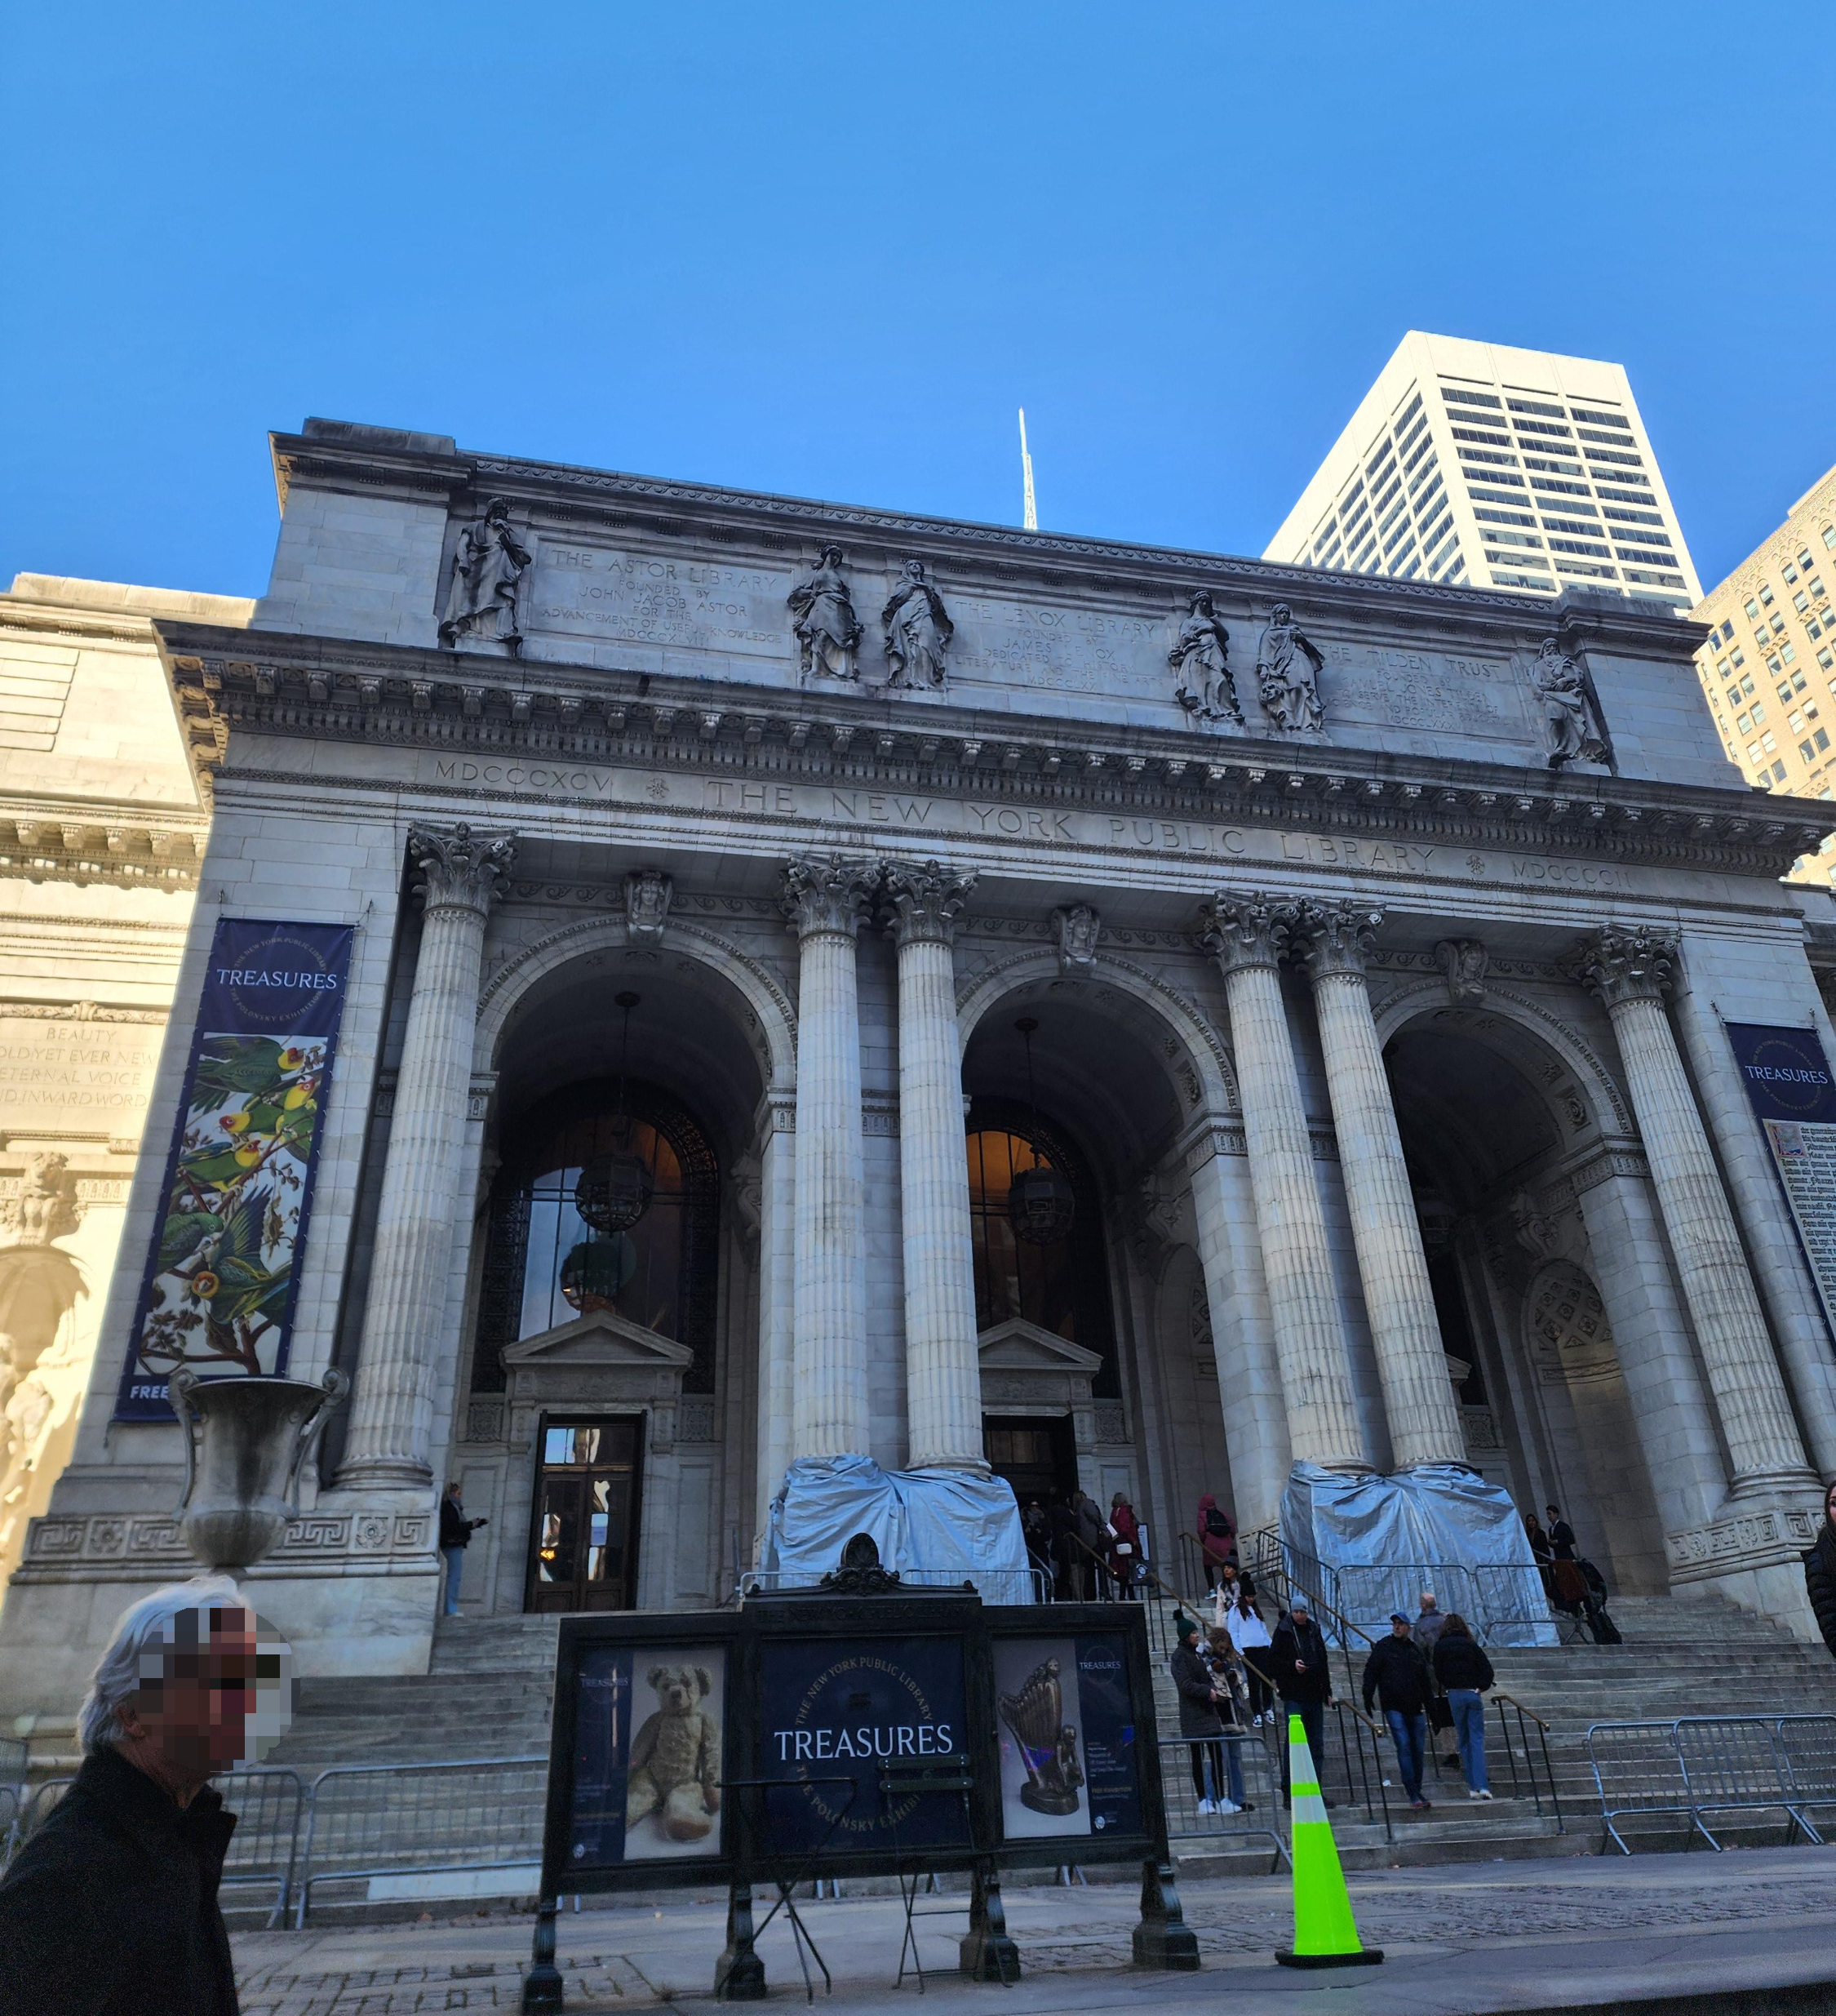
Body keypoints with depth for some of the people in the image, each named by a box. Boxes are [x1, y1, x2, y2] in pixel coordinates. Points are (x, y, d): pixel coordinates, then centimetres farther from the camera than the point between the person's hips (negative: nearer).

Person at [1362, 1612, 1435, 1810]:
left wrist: (1430, 1704, 19)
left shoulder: (1415, 1649, 14)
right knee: (1404, 1746, -13)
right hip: (1393, 1706, -4)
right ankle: (1413, 1793, -10)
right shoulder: (1383, 1646, 2)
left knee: (1418, 1749, 6)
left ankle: (1417, 1791, 19)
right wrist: (1368, 1697, -10)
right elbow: (1370, 1672, -1)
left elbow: (1425, 1680, 22)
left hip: (1414, 1708, 4)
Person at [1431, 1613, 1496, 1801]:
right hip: (1474, 1694, 1)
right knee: (1477, 1739, 1)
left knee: (1463, 1741, 9)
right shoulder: (1471, 1645, 4)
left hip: (1454, 1695, -1)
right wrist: (1480, 1688, 5)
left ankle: (1472, 1787, 8)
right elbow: (1488, 1671, -2)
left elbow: (1438, 1673, 3)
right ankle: (1482, 1786, -10)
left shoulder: (1440, 1646, 3)